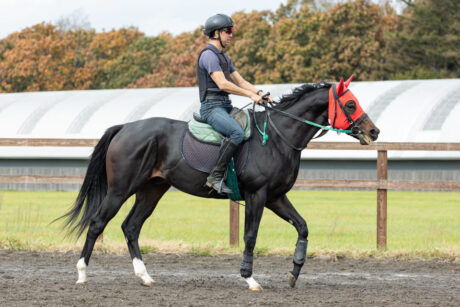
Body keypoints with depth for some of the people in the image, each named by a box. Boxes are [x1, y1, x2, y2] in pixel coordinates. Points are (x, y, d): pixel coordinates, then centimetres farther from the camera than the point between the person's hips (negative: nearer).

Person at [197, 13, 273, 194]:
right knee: (237, 133, -32)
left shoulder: (223, 57, 22)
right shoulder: (209, 55, -10)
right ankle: (216, 177, -32)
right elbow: (223, 84, -19)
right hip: (212, 107, -10)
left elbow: (240, 81, 22)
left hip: (225, 107, 10)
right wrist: (251, 95, -17)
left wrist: (259, 93, 6)